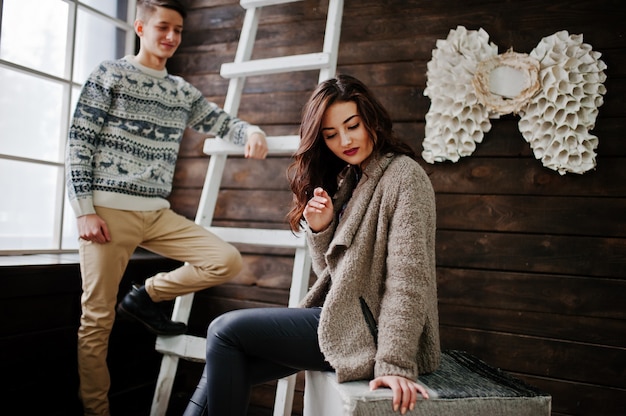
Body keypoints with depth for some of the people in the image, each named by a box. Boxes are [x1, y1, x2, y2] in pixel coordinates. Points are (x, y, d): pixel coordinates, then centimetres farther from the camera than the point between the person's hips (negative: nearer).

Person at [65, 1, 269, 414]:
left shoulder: (184, 92, 15)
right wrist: (85, 210, -10)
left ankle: (146, 295, 10)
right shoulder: (109, 75, 1)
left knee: (228, 261, -7)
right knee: (98, 318, -1)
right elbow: (79, 144, -3)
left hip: (158, 213, 5)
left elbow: (220, 121, 14)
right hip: (109, 210, -5)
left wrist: (251, 131, -11)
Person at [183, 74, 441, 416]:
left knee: (225, 330, -9)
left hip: (369, 329, -8)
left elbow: (407, 277, -20)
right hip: (341, 315, 8)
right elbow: (330, 272, 11)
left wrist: (395, 363, -24)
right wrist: (319, 229, -8)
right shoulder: (346, 179, 12)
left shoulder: (404, 176, -12)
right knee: (229, 368, 1)